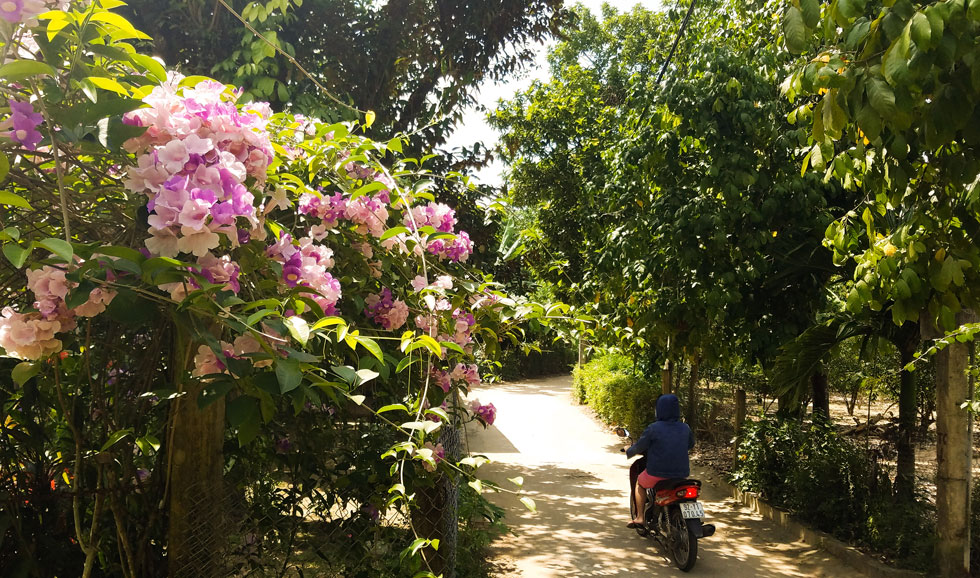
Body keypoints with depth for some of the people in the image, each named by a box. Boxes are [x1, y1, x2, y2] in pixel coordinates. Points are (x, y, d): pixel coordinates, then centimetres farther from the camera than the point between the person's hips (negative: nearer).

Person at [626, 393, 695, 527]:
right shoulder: (685, 428, 1)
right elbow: (690, 444, 20)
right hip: (681, 473, 4)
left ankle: (639, 517, 20)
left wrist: (628, 452, 17)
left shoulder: (653, 428, -13)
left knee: (640, 483, 27)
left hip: (657, 472, -4)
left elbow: (639, 447, -4)